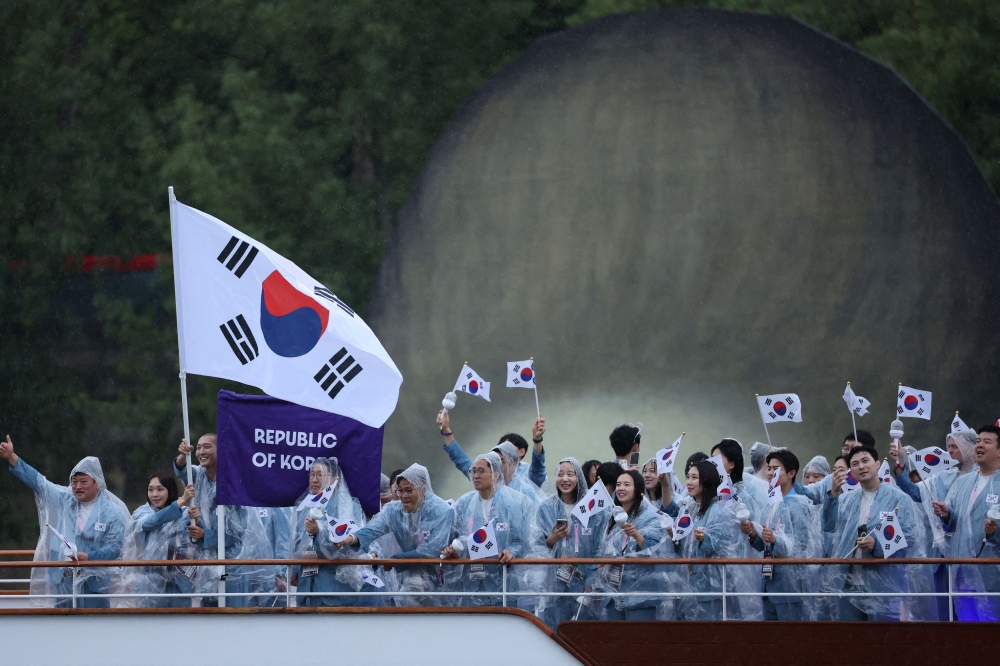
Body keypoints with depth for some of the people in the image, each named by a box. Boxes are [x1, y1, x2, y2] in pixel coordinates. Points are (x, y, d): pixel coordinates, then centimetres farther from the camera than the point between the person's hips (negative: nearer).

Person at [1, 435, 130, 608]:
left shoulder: (112, 512, -4)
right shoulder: (64, 500, 7)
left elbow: (114, 548, -8)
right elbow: (36, 480, 6)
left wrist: (88, 557, -23)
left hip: (93, 583, -4)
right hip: (63, 580, 4)